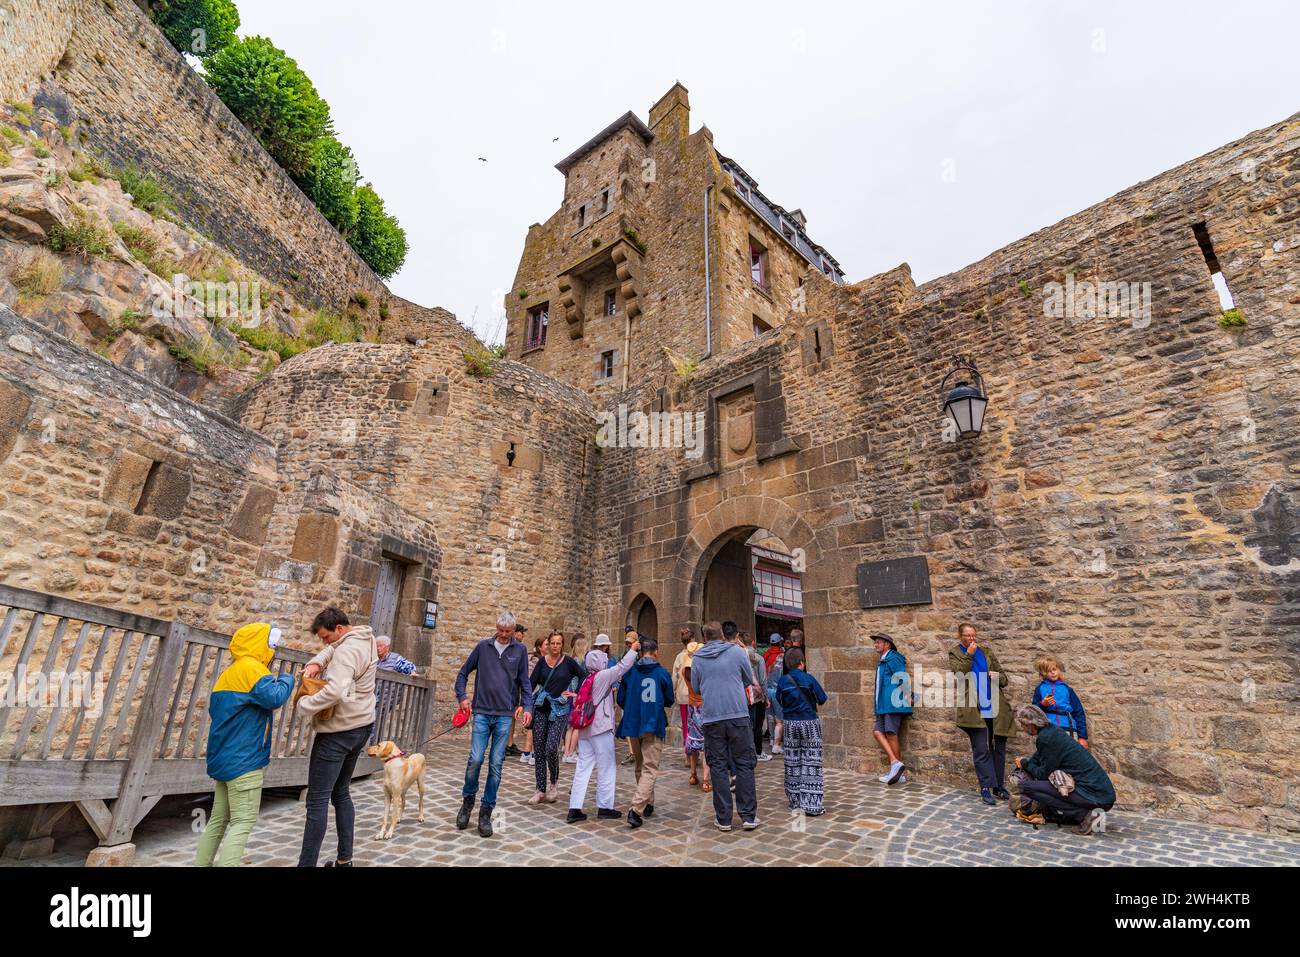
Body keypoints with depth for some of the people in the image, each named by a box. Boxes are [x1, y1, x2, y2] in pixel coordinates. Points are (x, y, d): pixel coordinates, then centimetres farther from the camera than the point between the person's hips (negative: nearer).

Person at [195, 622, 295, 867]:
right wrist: (287, 679, -9)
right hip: (243, 760, -10)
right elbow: (274, 697, -27)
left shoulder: (228, 673, 17)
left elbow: (215, 709, 24)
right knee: (243, 822, -7)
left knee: (219, 819, 15)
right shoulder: (251, 667, -14)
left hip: (224, 758, 10)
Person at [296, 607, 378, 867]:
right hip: (360, 727, 10)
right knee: (341, 793, 19)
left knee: (317, 801, -1)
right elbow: (332, 649, 16)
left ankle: (307, 864, 5)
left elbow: (335, 691, -35)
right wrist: (316, 663, -2)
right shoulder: (366, 638, 6)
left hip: (338, 732, -10)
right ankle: (344, 860, 26)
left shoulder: (347, 651, -23)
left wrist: (304, 705, -22)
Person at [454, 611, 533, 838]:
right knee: (475, 759, -5)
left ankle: (486, 812, 17)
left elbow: (524, 682, 4)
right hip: (482, 713, 0)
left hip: (505, 715, 0)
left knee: (496, 764, 3)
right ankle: (468, 800, 23)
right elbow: (463, 672, 13)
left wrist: (527, 707, -7)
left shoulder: (520, 650, 2)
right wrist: (462, 696, 1)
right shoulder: (483, 646, 3)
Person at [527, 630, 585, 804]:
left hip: (559, 709, -3)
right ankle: (541, 791, 17)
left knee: (551, 748, -13)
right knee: (539, 750, 5)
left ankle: (554, 783, 13)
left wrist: (576, 693, -1)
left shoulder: (568, 662, 0)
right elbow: (531, 682, 1)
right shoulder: (542, 661, 5)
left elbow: (585, 676, 7)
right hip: (541, 707, 3)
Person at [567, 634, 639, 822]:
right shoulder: (603, 676, -11)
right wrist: (633, 649, 3)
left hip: (584, 729, 7)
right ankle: (604, 807, 15)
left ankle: (574, 809, 8)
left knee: (583, 768, 8)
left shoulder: (586, 680, 10)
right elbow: (622, 667, -8)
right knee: (607, 769, 6)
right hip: (601, 729, -7)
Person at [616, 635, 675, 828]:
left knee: (640, 766, 21)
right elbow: (669, 701, 5)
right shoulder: (662, 673, -4)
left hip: (633, 725, 3)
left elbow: (621, 700, 5)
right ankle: (636, 808, -16)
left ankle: (647, 804, 31)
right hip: (654, 726, -3)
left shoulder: (630, 672, 1)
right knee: (650, 769, -1)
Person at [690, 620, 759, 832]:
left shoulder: (697, 658, 2)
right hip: (739, 715, 0)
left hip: (712, 719, 1)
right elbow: (748, 681, 12)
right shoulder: (737, 652, 0)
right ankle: (749, 816, 11)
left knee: (718, 768, 9)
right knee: (744, 766, 9)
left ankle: (723, 818, 13)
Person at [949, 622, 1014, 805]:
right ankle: (985, 788, 3)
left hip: (996, 708, 4)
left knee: (998, 747, 10)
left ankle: (998, 785, 22)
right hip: (974, 710, -4)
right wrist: (968, 654, -15)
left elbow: (1004, 678, 15)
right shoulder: (955, 655, 4)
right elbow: (958, 675, -13)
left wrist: (997, 676, -8)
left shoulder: (987, 652, 12)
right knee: (981, 750, -4)